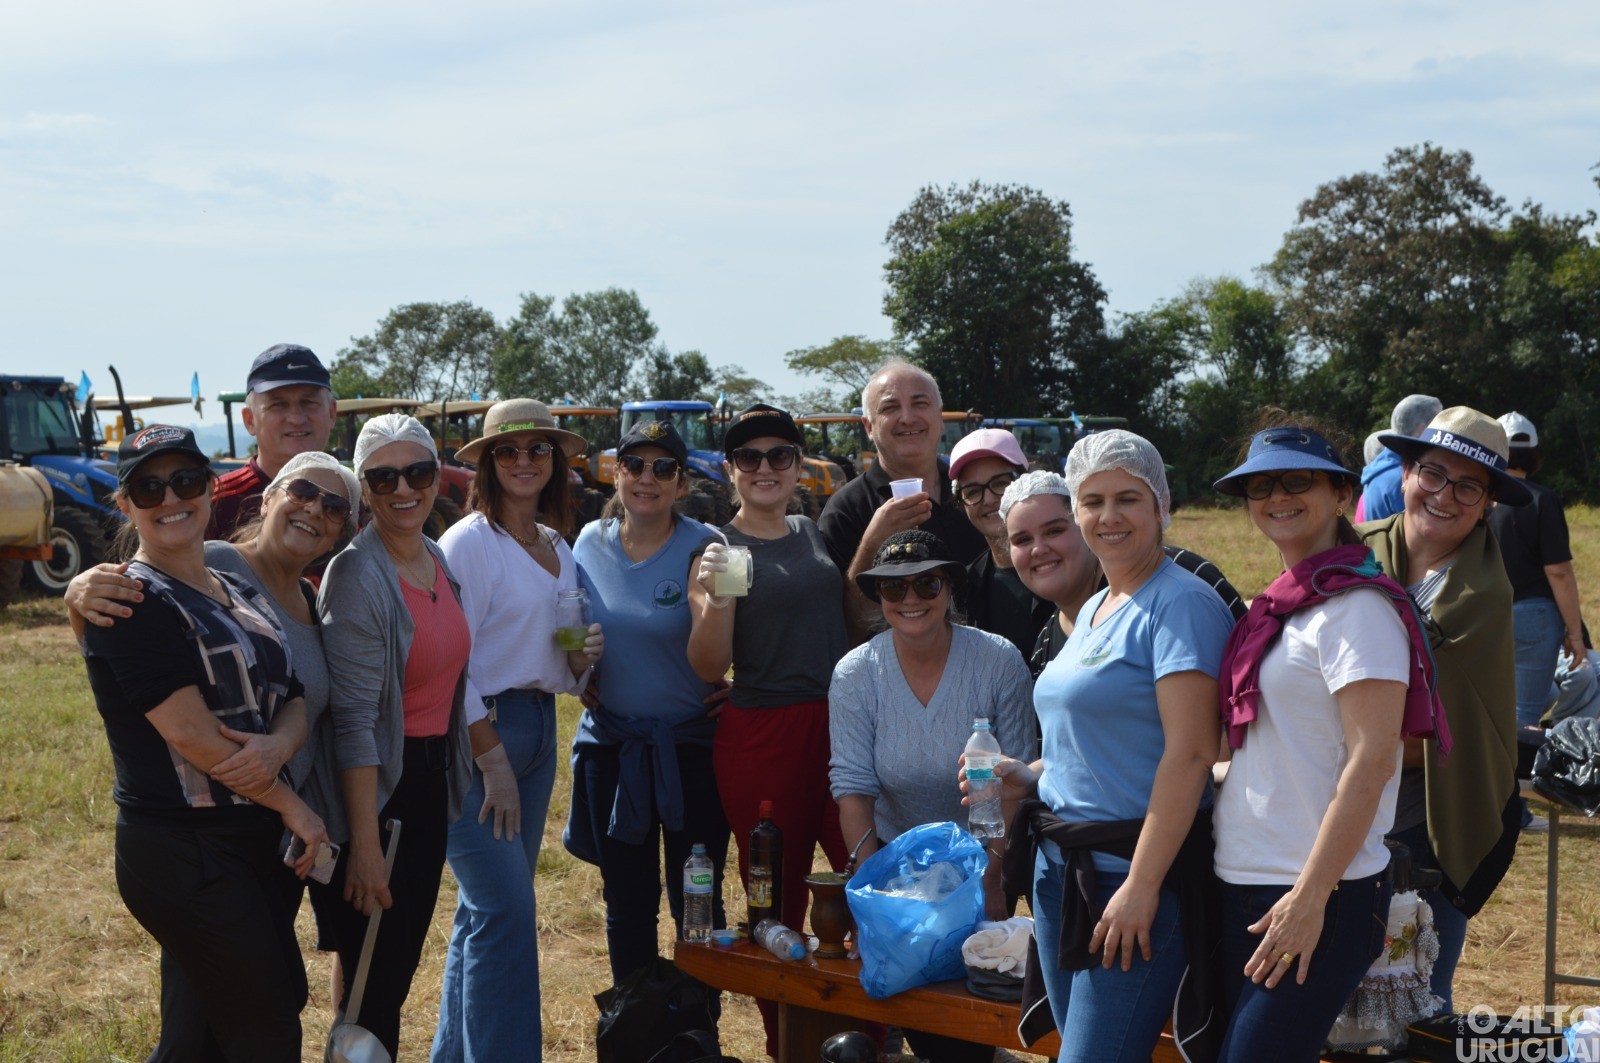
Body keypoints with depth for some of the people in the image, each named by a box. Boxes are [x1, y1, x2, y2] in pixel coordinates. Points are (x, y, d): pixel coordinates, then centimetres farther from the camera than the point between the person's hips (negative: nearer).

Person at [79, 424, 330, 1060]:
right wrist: (292, 806, -10)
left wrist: (278, 745, -16)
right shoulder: (134, 603, -12)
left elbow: (292, 700, 9)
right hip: (184, 853, -8)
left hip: (253, 843, 8)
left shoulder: (239, 595, 14)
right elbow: (190, 732, -18)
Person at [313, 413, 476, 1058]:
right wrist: (364, 847, -22)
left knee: (402, 964, 17)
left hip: (430, 782, 8)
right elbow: (353, 720, -21)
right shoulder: (357, 575, -17)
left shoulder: (439, 563, 7)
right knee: (372, 980, 0)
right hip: (373, 788, -8)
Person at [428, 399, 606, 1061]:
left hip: (537, 730, 8)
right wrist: (493, 760, -15)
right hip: (473, 736, -8)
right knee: (506, 909, -12)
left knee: (489, 907, 12)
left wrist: (583, 659, -3)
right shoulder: (470, 541, -10)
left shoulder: (559, 549, 13)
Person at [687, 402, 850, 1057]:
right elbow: (709, 669, -8)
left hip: (840, 726, 4)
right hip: (760, 738, -4)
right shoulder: (719, 550, -2)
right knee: (778, 901, 4)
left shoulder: (817, 534, 12)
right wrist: (714, 599, -26)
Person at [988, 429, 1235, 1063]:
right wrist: (1029, 778, 7)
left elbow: (1189, 753, -19)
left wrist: (1141, 885, -23)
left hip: (1134, 868, -9)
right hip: (1060, 868, 9)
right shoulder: (1093, 610, 16)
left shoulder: (1180, 603, -12)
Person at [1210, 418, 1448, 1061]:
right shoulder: (1280, 608, 14)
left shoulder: (1356, 605, -12)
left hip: (1318, 895, -8)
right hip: (1242, 887, 9)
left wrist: (1309, 898, -21)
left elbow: (1372, 761, -18)